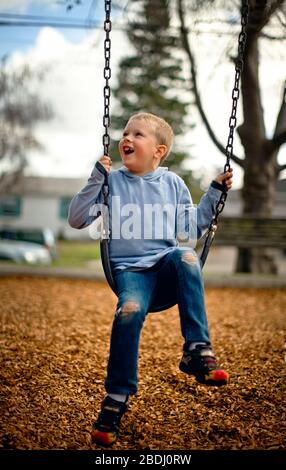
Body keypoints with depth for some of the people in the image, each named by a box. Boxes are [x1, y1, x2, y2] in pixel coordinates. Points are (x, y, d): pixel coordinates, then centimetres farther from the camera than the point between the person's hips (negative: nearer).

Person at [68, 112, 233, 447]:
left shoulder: (173, 183, 13)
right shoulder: (112, 181, 8)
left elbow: (191, 228, 18)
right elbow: (76, 220, 3)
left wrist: (214, 192, 11)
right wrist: (96, 178, -7)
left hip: (168, 266, 2)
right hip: (130, 270, -1)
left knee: (186, 256, -34)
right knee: (130, 310, -33)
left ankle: (197, 350, -30)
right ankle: (116, 398, -19)